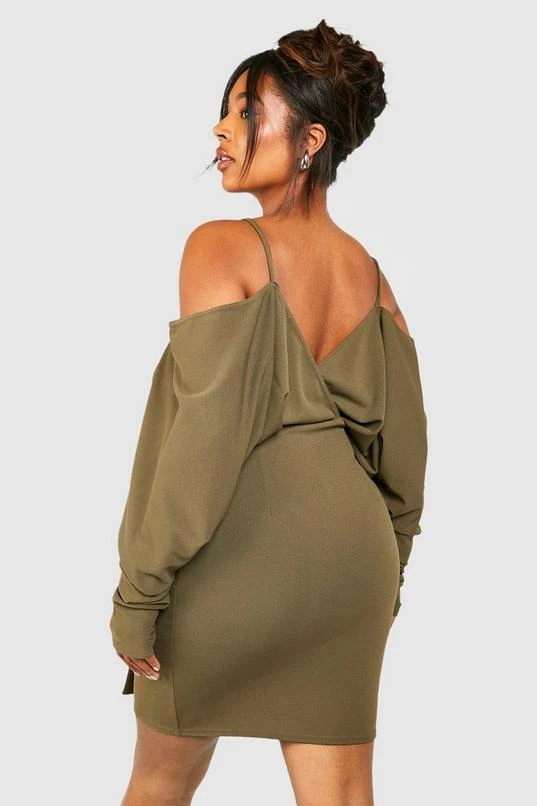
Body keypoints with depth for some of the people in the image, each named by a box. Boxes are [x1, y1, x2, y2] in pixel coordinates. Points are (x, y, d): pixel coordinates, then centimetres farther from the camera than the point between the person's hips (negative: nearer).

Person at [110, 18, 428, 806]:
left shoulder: (221, 247, -12)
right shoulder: (368, 271, 6)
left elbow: (204, 431, -18)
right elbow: (403, 439, 9)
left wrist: (140, 592, -13)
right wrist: (385, 573, 21)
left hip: (235, 560, -5)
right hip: (346, 557, 5)